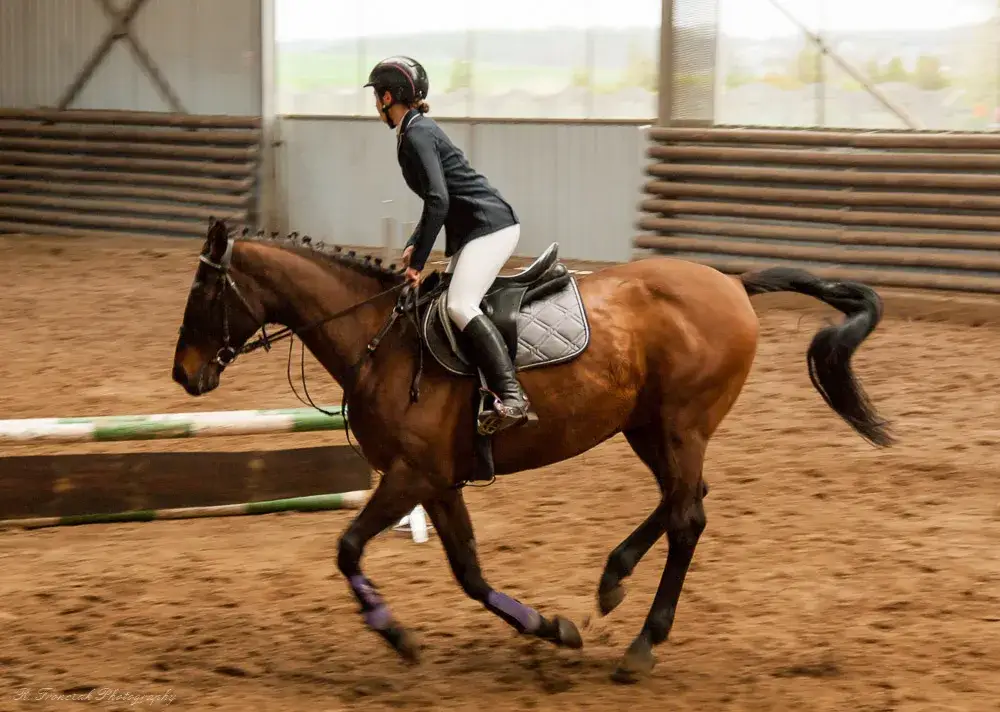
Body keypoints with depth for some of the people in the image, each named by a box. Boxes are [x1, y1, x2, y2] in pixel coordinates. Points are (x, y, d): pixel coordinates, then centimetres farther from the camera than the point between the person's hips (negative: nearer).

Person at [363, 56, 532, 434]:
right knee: (448, 304, 11)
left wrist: (418, 263, -19)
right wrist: (413, 247, 20)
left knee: (460, 305, -25)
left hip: (490, 225, -11)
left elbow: (438, 201, -23)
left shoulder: (417, 135, -13)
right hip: (470, 231, 11)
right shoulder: (416, 130, 18)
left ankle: (512, 395, -34)